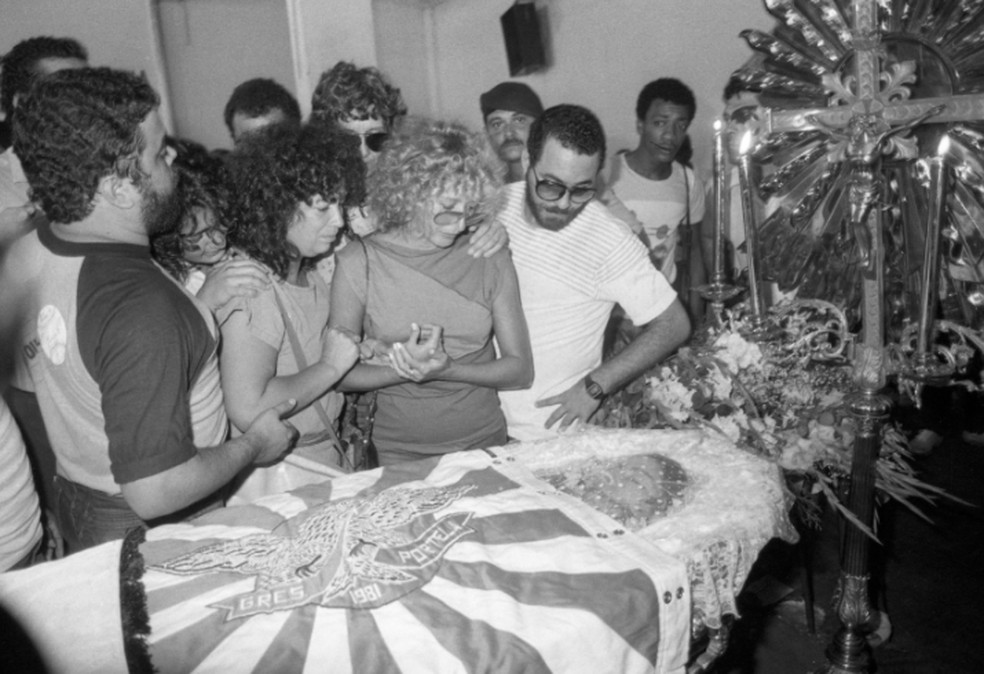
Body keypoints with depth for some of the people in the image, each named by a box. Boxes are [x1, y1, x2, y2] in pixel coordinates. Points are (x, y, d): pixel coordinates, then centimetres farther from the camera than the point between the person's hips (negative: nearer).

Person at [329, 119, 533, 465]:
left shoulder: (489, 256, 2)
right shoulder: (359, 262, -3)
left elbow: (521, 370, 1)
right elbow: (339, 374, 2)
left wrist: (445, 370, -14)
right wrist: (402, 370, -15)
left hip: (485, 444, 1)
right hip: (399, 454, -1)